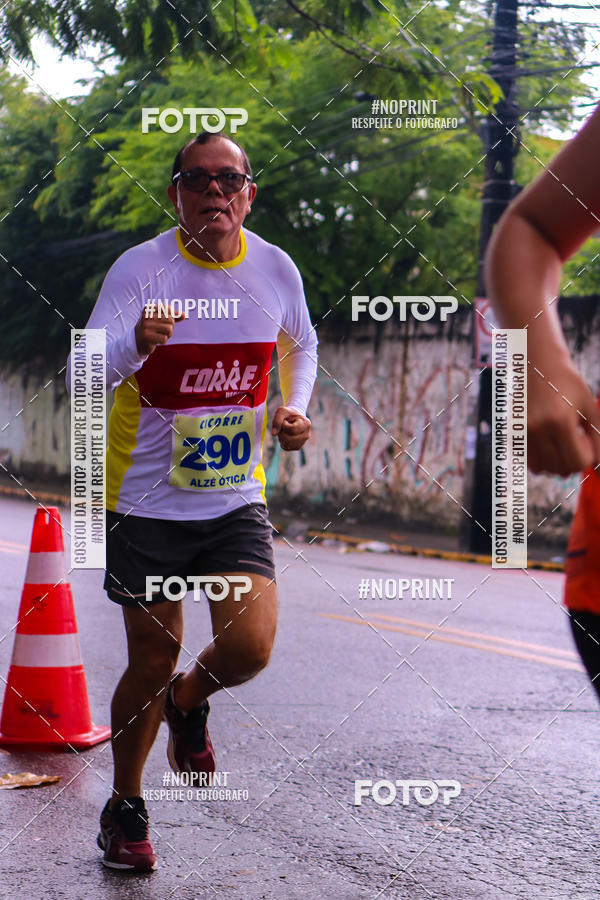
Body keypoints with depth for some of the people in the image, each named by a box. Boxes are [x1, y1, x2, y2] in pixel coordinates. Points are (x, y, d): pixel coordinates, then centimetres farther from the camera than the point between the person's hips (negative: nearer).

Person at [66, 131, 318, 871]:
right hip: (146, 502, -2)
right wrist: (135, 344, -47)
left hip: (237, 500, 3)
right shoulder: (140, 268, -14)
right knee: (152, 661, 4)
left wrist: (295, 408, 1)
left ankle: (189, 702, 24)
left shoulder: (275, 269, -3)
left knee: (249, 648, -14)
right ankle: (125, 807, 28)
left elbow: (301, 346, 19)